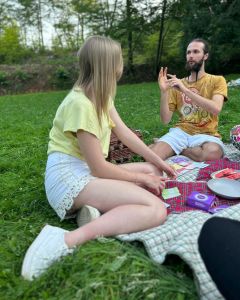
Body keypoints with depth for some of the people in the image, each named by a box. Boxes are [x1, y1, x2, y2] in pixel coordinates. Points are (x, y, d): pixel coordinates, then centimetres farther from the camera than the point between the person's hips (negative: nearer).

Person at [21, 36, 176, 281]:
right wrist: (142, 178, -6)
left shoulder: (100, 95, 9)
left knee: (153, 171, 13)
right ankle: (67, 240, -25)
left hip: (88, 171, 10)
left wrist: (159, 163, 8)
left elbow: (125, 134, 12)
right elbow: (98, 168, -18)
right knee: (156, 210, -22)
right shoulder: (80, 103, -19)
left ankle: (98, 208, -6)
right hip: (70, 177, -10)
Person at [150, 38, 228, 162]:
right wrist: (164, 91, -10)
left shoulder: (217, 80, 4)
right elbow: (165, 120, 3)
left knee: (213, 152, -37)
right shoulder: (177, 84, 10)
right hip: (181, 132, 0)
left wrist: (185, 90, -21)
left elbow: (216, 109, -18)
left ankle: (172, 149, -12)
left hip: (206, 135, 1)